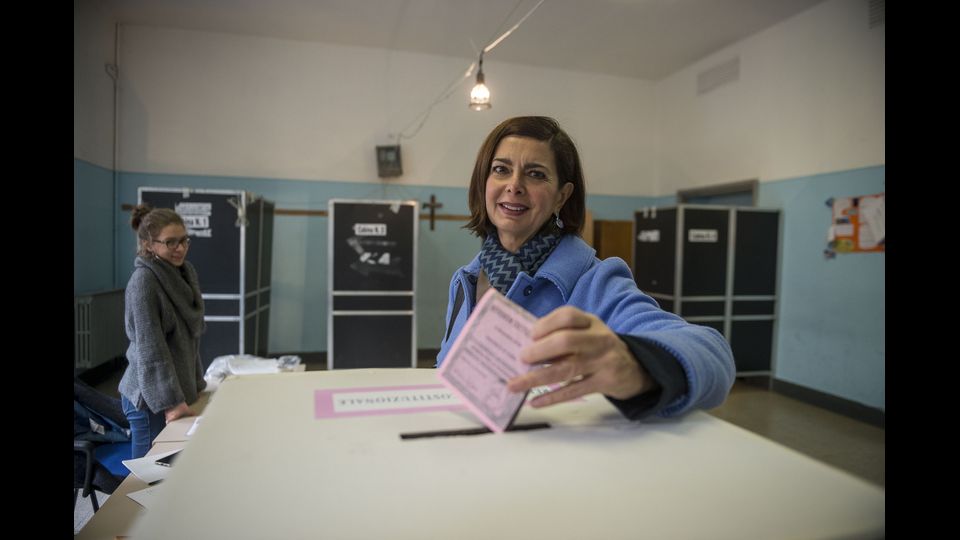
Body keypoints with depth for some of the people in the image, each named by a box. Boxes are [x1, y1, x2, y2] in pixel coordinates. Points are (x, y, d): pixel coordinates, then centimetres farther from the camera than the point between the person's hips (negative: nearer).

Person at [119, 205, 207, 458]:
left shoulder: (185, 273, 6)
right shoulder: (143, 281, -17)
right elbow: (150, 348, -19)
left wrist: (196, 383, 17)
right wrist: (170, 401, -20)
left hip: (180, 388, 7)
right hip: (152, 397, -7)